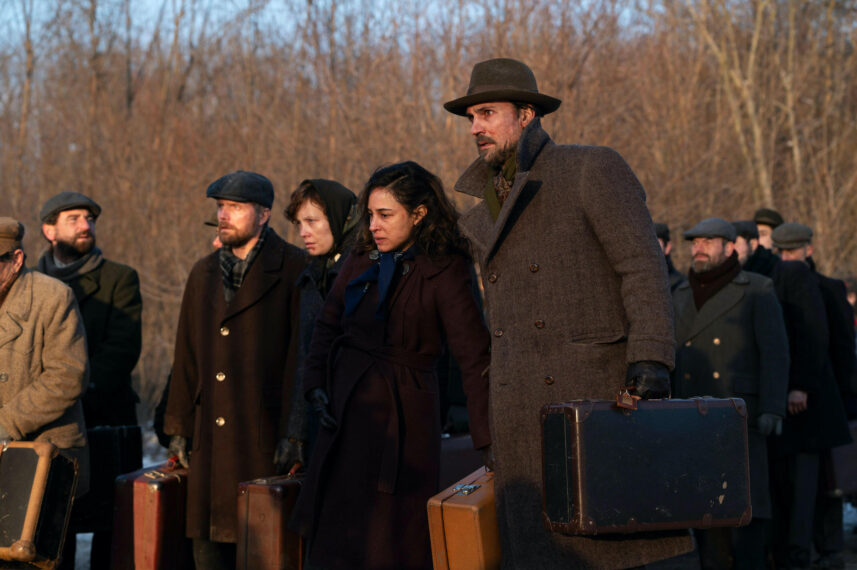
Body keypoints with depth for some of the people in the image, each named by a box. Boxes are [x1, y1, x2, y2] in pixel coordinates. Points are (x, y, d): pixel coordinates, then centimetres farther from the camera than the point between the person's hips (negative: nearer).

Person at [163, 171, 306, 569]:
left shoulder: (293, 268, -3)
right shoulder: (203, 273, 16)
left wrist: (293, 432, -13)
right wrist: (179, 429, 14)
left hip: (264, 437, -6)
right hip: (210, 439, 6)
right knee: (208, 538, 5)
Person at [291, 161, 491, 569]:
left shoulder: (443, 271, -13)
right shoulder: (362, 260, 7)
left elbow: (473, 356, -17)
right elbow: (328, 324, 17)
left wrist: (489, 442, -22)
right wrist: (316, 384, 2)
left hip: (398, 416, -7)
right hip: (345, 413, 7)